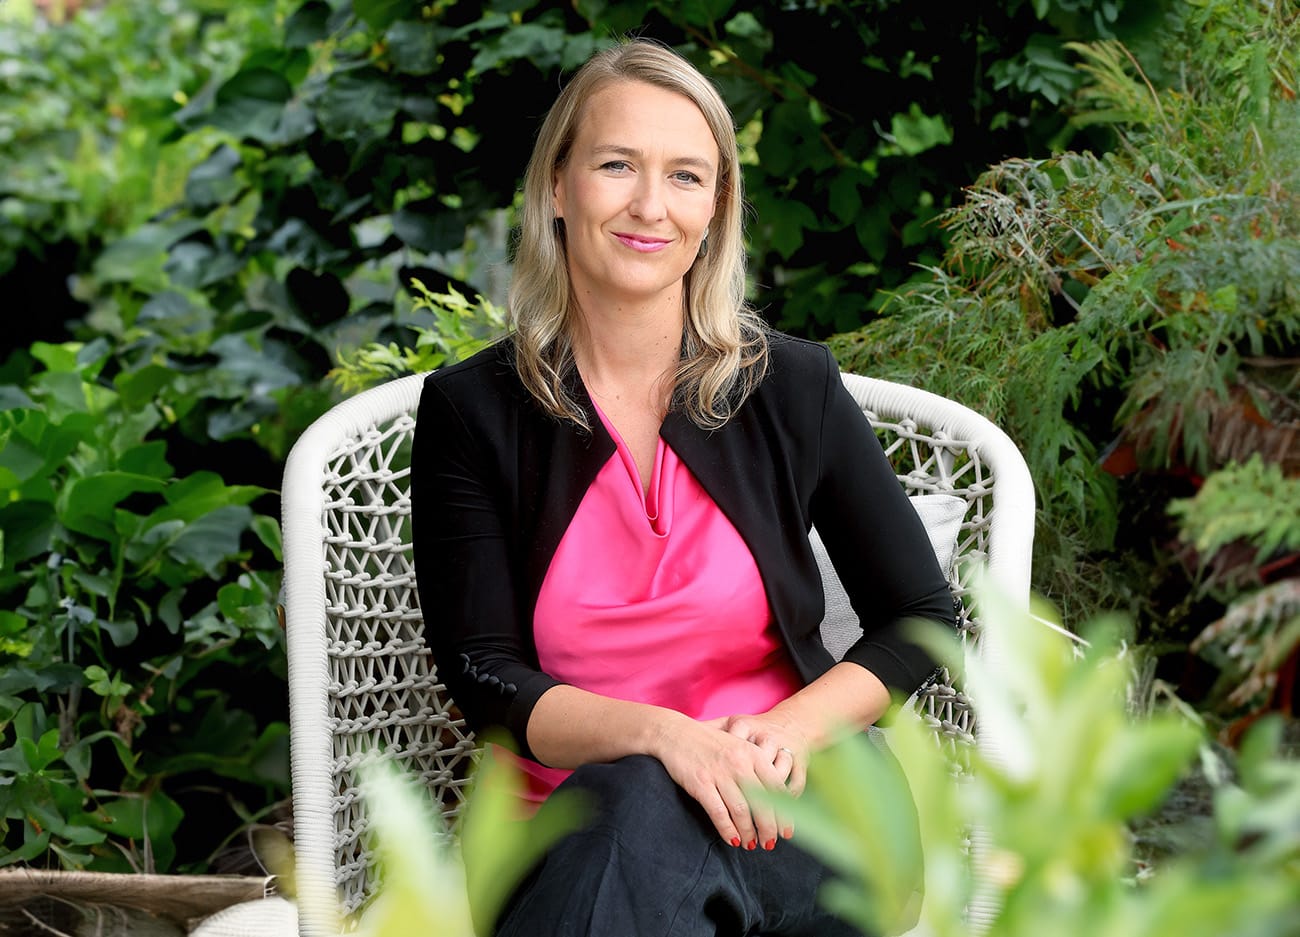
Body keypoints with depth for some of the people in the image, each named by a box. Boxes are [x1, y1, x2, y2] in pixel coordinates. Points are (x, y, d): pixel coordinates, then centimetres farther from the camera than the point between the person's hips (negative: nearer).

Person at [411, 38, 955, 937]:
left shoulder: (792, 387, 2)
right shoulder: (470, 412, 1)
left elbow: (922, 618, 7)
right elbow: (485, 676, -4)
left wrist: (788, 733, -12)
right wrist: (659, 733, -23)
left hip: (787, 813, 0)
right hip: (578, 835, 1)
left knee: (645, 814, -35)